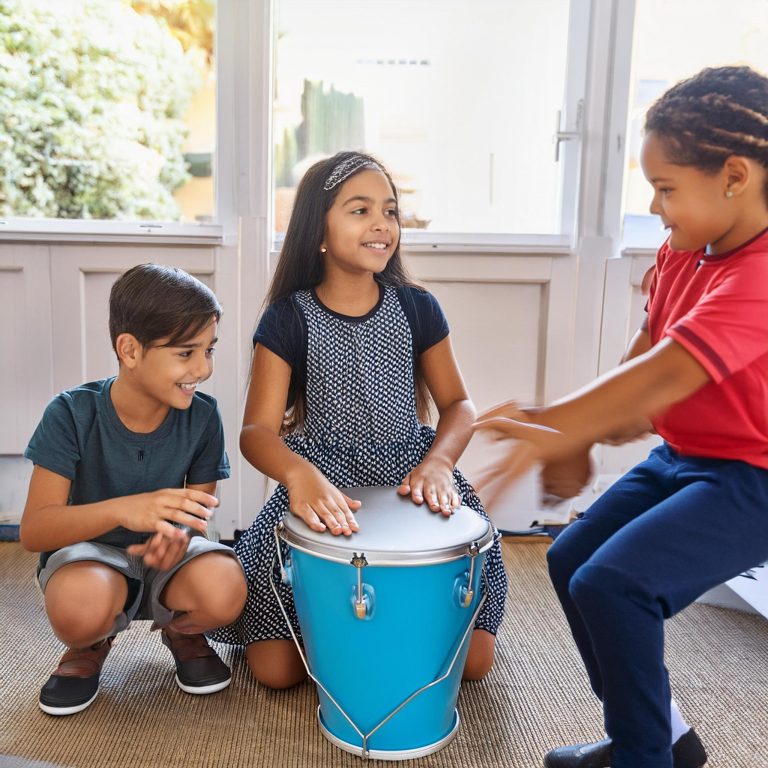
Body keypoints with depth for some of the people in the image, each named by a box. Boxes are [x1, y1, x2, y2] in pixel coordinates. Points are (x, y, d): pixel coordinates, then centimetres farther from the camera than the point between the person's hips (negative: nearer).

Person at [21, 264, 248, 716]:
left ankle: (183, 632, 7)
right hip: (89, 549, -1)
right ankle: (91, 645, 4)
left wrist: (176, 536, -30)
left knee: (223, 590, -32)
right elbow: (34, 531, -22)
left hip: (167, 558, 2)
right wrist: (123, 509, -40)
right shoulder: (72, 414, -19)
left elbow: (196, 513, -4)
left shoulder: (202, 417, -14)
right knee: (80, 607, -37)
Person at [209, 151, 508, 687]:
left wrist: (437, 462, -18)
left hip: (411, 476, 2)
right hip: (324, 484, -2)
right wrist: (299, 473, -37)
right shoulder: (289, 319, -7)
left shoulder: (416, 308, 1)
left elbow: (459, 405, 4)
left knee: (475, 658, -3)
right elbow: (257, 430, -13)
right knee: (275, 669, -8)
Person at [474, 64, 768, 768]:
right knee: (570, 560, 8)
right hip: (680, 458, 9)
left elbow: (664, 375, -34)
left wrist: (550, 431, -33)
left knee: (612, 584, -22)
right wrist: (576, 431, -13)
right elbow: (644, 356, 0)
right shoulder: (685, 251, 2)